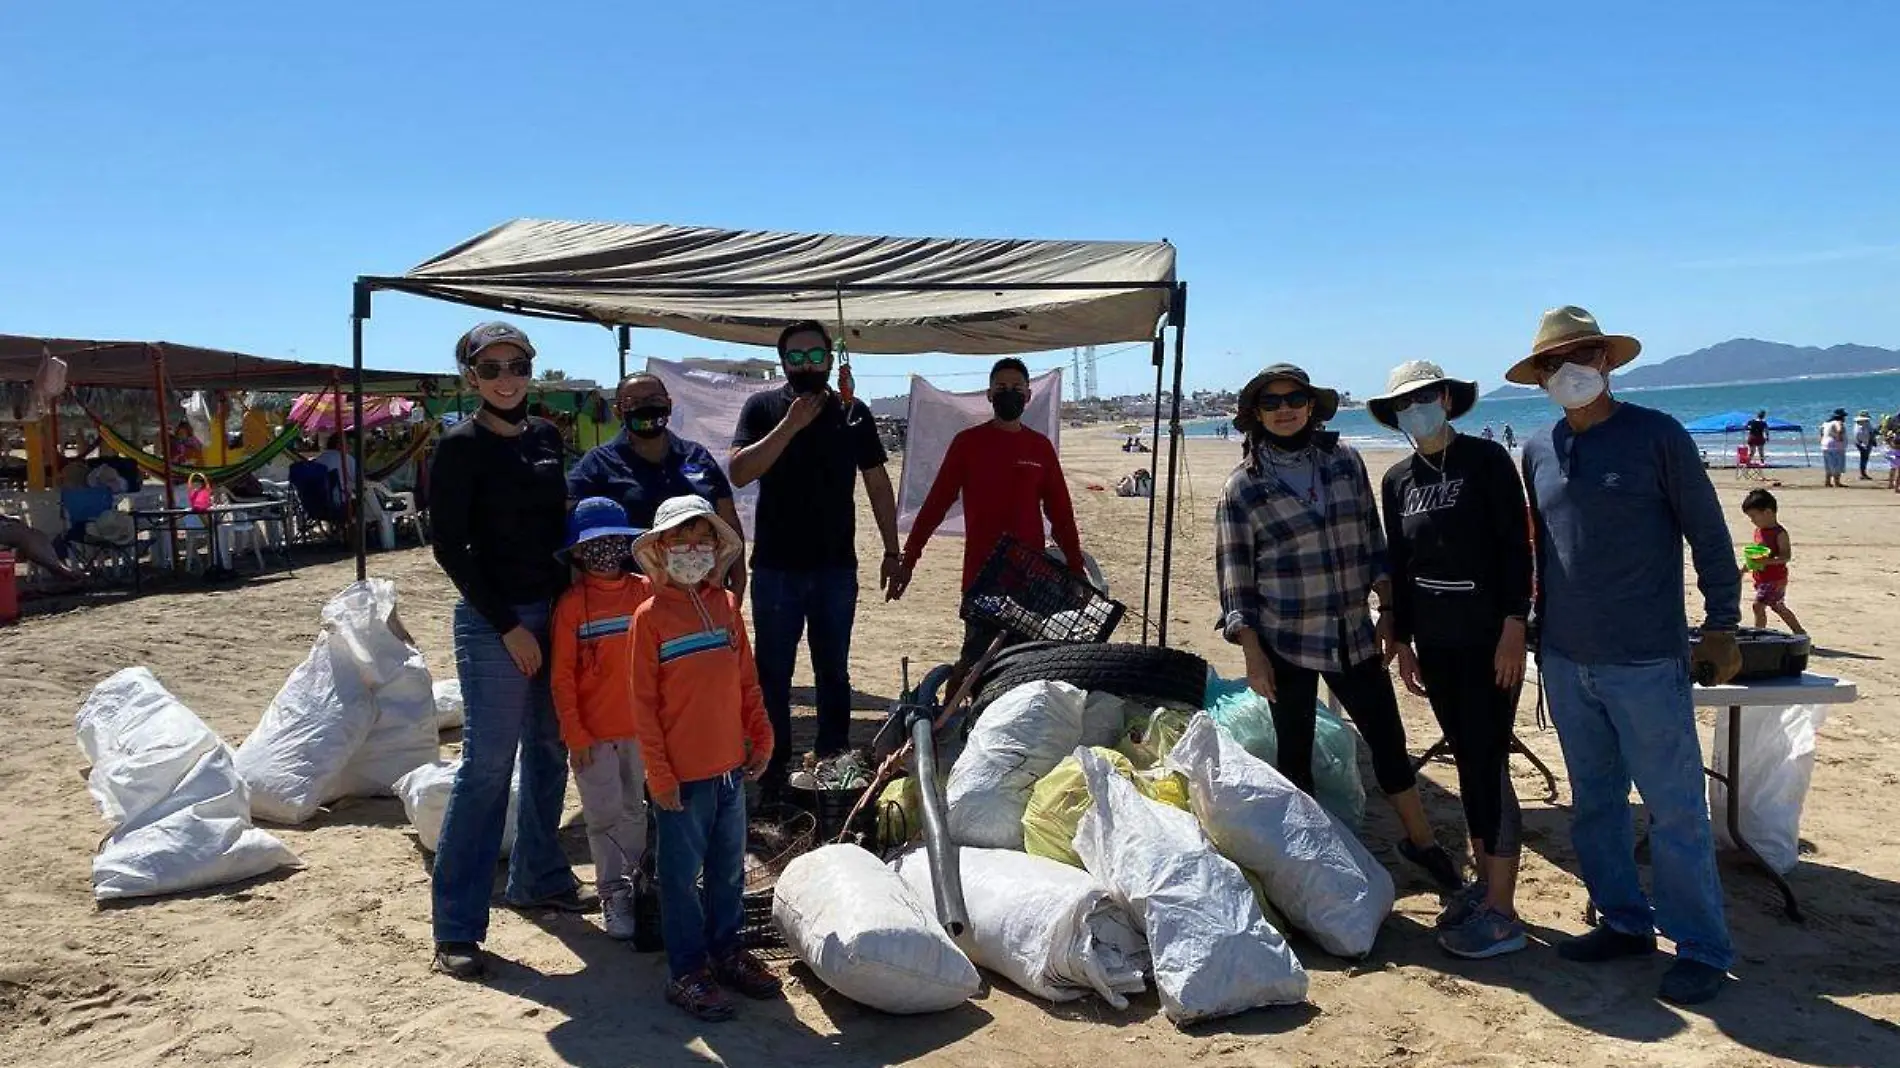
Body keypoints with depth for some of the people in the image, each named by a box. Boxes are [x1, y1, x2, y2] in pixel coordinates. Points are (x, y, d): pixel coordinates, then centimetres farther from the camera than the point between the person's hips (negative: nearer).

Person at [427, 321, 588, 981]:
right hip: (494, 622, -7)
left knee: (549, 750, 14)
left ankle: (537, 878, 31)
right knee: (487, 764, -6)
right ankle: (456, 926, 1)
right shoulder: (460, 446, -9)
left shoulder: (545, 437, 9)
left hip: (554, 610, 7)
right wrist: (508, 625, -13)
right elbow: (449, 546, -11)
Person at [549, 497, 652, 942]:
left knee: (634, 808, 17)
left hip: (638, 726, 3)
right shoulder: (571, 604, -10)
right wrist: (574, 734, -10)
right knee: (604, 814, 5)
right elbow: (561, 676, -8)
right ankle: (614, 893, 17)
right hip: (592, 732, -3)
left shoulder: (644, 592, -3)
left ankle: (636, 878, 32)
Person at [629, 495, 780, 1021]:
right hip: (682, 774, -5)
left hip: (731, 765, 5)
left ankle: (726, 950, 33)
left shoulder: (727, 605, 5)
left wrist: (762, 737, 9)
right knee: (683, 874, 6)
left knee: (730, 866, 16)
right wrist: (659, 772, -11)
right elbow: (643, 701, -9)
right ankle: (686, 971, 18)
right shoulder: (651, 615, -9)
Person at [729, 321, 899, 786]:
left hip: (837, 568, 2)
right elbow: (738, 473, -14)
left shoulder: (854, 413, 4)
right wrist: (791, 425, -20)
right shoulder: (762, 408, -1)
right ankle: (773, 769, 18)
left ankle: (834, 762, 25)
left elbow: (878, 485, 9)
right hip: (776, 569, -1)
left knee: (834, 673, 13)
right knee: (773, 676, 6)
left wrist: (892, 551, 5)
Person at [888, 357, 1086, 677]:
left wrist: (1076, 571, 9)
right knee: (976, 658, -6)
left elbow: (1060, 513, 11)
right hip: (981, 575, -3)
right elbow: (936, 504, 0)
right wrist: (908, 560, -3)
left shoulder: (1041, 447, 8)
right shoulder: (968, 443, 0)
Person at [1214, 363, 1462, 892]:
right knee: (1295, 752, 7)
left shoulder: (1345, 462, 3)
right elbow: (1234, 578, -6)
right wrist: (1252, 652, -10)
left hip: (1353, 632, 3)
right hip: (1286, 644, -3)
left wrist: (1388, 609, 6)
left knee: (1388, 738, 12)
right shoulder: (1242, 488, -6)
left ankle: (1421, 840, 33)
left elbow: (1372, 542, 10)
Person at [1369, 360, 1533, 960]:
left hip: (1489, 639, -5)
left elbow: (1516, 547, -10)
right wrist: (1403, 642, 13)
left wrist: (1513, 629, -16)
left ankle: (1501, 913, 1)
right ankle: (1483, 882, 24)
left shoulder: (1486, 460, -6)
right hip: (1436, 642, 5)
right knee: (1467, 763, 12)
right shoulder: (1397, 480, 9)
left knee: (1489, 767, -5)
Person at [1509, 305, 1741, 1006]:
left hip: (1645, 660, -5)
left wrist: (1721, 624, -3)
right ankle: (1625, 922, 27)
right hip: (1565, 659, 5)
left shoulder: (1656, 436, -6)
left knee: (1675, 810, 1)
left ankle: (1701, 948, 14)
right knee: (1594, 802, 14)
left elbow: (1708, 533, -1)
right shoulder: (1538, 452, 7)